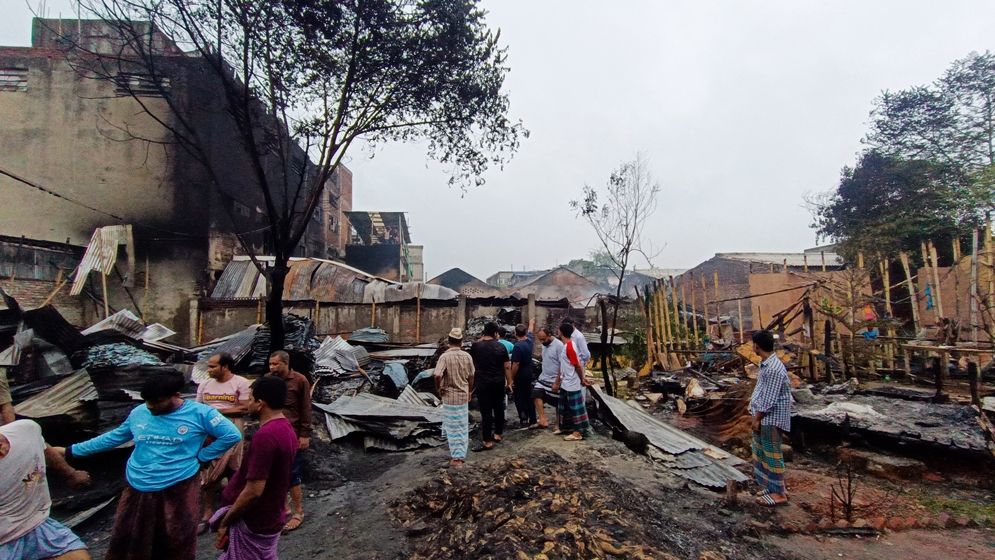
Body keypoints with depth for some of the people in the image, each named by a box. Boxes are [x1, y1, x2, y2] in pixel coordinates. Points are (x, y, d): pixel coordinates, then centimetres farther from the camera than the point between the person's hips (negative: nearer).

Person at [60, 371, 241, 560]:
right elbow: (114, 437, 18)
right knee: (125, 542, 18)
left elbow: (232, 435, -16)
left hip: (179, 489, -4)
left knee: (178, 544, 9)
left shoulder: (199, 413, -15)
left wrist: (201, 457, -13)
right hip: (138, 490, 5)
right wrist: (72, 451, 21)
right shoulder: (138, 413, 1)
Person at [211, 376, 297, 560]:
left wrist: (224, 522, -14)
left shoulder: (265, 435, -27)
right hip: (272, 518, 8)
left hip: (253, 524, -8)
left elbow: (253, 491, -26)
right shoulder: (287, 428, 2)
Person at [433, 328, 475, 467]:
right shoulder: (467, 356, -5)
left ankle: (456, 456, 18)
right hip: (463, 396, 3)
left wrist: (438, 388, -10)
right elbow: (471, 377, 4)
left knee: (452, 427, 11)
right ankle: (460, 455, 22)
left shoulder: (445, 356, -16)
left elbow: (437, 375, -28)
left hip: (449, 397, -3)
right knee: (462, 427, 15)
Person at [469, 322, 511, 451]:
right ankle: (497, 434, 30)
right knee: (499, 408, 18)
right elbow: (506, 367, -2)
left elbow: (472, 362, 16)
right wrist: (509, 382, 10)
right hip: (499, 382, 2)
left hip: (483, 383, -2)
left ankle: (488, 442, 2)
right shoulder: (500, 347, -4)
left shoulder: (476, 346, -6)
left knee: (486, 411, -1)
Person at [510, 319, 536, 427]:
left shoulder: (518, 346, -23)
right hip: (529, 375, 8)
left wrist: (511, 378, -15)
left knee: (520, 399, 3)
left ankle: (524, 420, 4)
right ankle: (532, 419, 23)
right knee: (529, 397, 16)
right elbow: (530, 331, 23)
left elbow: (515, 365, -24)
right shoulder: (529, 340, -1)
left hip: (520, 377, -8)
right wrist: (531, 323, 42)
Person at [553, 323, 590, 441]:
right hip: (565, 384, 9)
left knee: (575, 408, 1)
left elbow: (578, 365, -20)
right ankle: (567, 427, 31)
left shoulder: (569, 347, -22)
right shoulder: (566, 346, 9)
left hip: (572, 385, -9)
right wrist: (557, 382, 18)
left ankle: (578, 433, 11)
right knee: (565, 407, 18)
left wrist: (582, 379, -7)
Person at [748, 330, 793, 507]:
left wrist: (757, 418, -15)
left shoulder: (773, 369, -25)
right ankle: (772, 487, 31)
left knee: (772, 454, 2)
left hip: (770, 418, -10)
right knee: (761, 452, 18)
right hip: (763, 416, 10)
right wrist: (756, 416, 17)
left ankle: (778, 493, 15)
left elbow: (768, 400, -23)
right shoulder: (766, 364, 6)